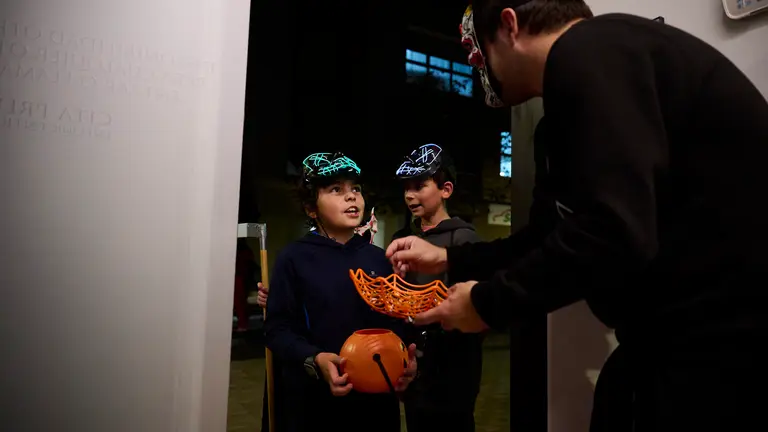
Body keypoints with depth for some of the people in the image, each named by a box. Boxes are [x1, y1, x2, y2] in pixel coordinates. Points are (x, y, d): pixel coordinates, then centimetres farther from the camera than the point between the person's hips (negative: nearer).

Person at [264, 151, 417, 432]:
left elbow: (394, 322, 8)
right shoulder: (294, 258, -4)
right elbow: (278, 328, -8)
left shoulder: (379, 259, 7)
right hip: (314, 401, -3)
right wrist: (314, 360, -23)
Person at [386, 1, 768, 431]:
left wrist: (488, 302, -12)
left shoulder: (586, 52, -16)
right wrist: (450, 259, 22)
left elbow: (614, 234, -29)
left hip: (725, 333, -9)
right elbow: (575, 232, 19)